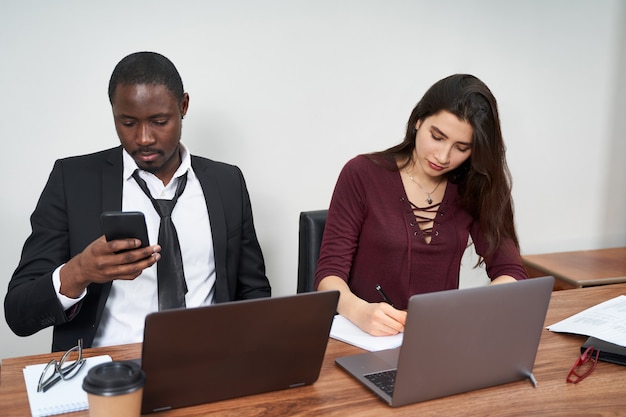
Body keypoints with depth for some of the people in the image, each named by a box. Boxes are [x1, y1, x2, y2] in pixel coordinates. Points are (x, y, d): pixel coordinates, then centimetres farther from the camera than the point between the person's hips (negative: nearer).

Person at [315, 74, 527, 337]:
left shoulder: (475, 190, 3)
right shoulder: (362, 174, -6)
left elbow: (512, 274, -2)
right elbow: (330, 272, -9)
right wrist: (359, 310, -29)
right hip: (366, 340, -2)